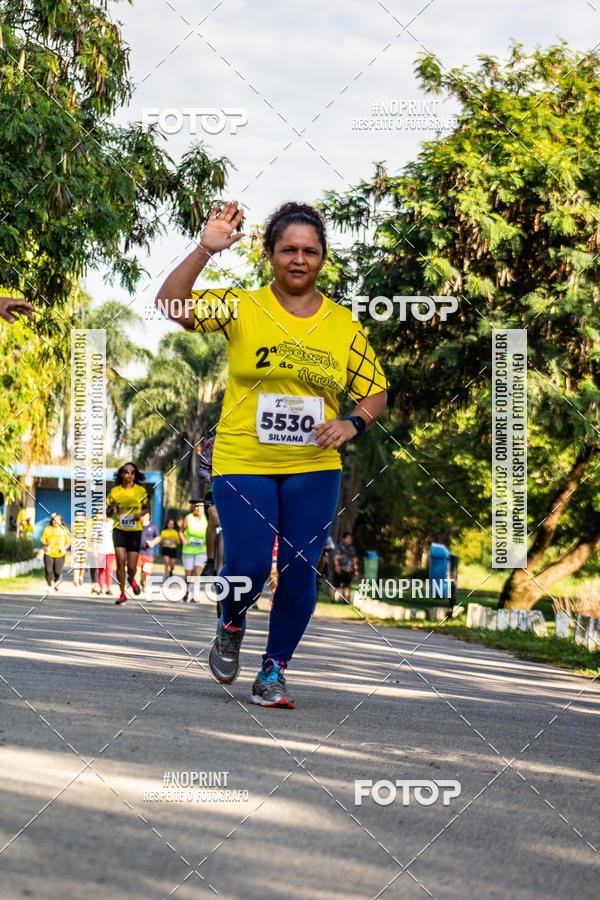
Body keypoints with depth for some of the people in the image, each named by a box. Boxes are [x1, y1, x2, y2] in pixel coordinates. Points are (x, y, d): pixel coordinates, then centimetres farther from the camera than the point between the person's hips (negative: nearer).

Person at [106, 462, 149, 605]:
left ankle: (132, 579, 33)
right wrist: (112, 508, -16)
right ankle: (122, 594, 2)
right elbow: (108, 513, 7)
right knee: (120, 562, -12)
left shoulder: (141, 490, -1)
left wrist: (140, 514, -8)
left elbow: (146, 507, 14)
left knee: (132, 567, -4)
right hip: (119, 530, 0)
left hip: (135, 531, 0)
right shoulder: (115, 491, -2)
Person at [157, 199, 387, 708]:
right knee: (248, 567, -10)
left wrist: (352, 424, -8)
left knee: (299, 570, -2)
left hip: (314, 467, 2)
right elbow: (170, 305, -13)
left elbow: (375, 392, 12)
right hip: (243, 462, -2)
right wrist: (206, 250, -23)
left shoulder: (344, 324, 6)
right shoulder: (241, 308, -1)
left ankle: (274, 671, 15)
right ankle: (232, 625, 25)